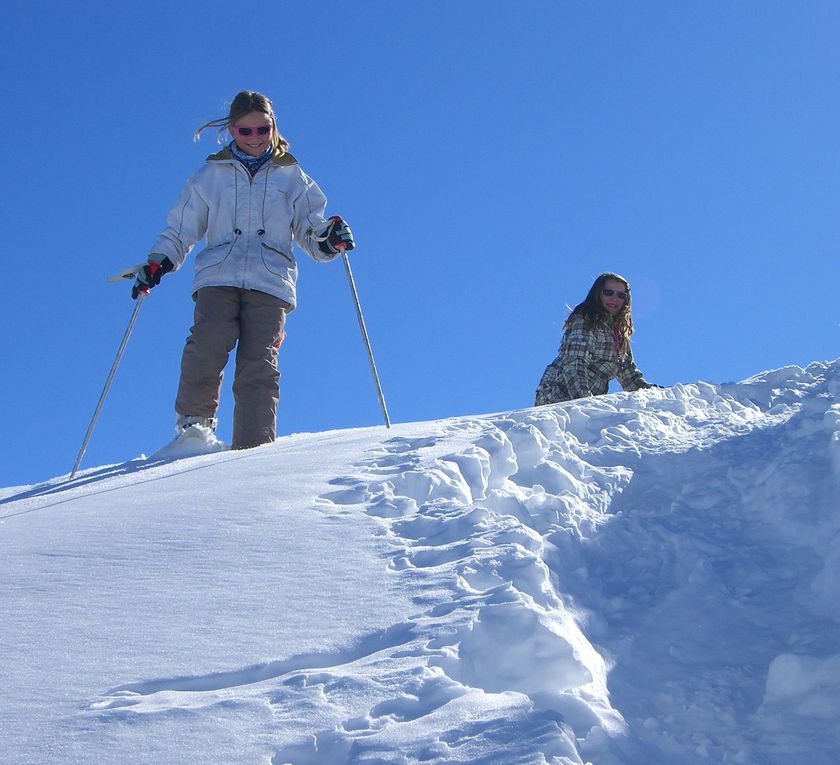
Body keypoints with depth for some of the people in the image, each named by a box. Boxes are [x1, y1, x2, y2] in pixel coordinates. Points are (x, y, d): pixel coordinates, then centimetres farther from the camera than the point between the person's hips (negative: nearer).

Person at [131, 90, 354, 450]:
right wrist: (159, 261, 5)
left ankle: (252, 446, -21)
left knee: (258, 362, -16)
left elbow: (309, 228, 19)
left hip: (269, 281, 0)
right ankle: (193, 422, -9)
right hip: (218, 275, 0)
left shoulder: (292, 177, 19)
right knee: (208, 344, -25)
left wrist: (328, 238, -3)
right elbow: (181, 228, 20)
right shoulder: (210, 176, 19)